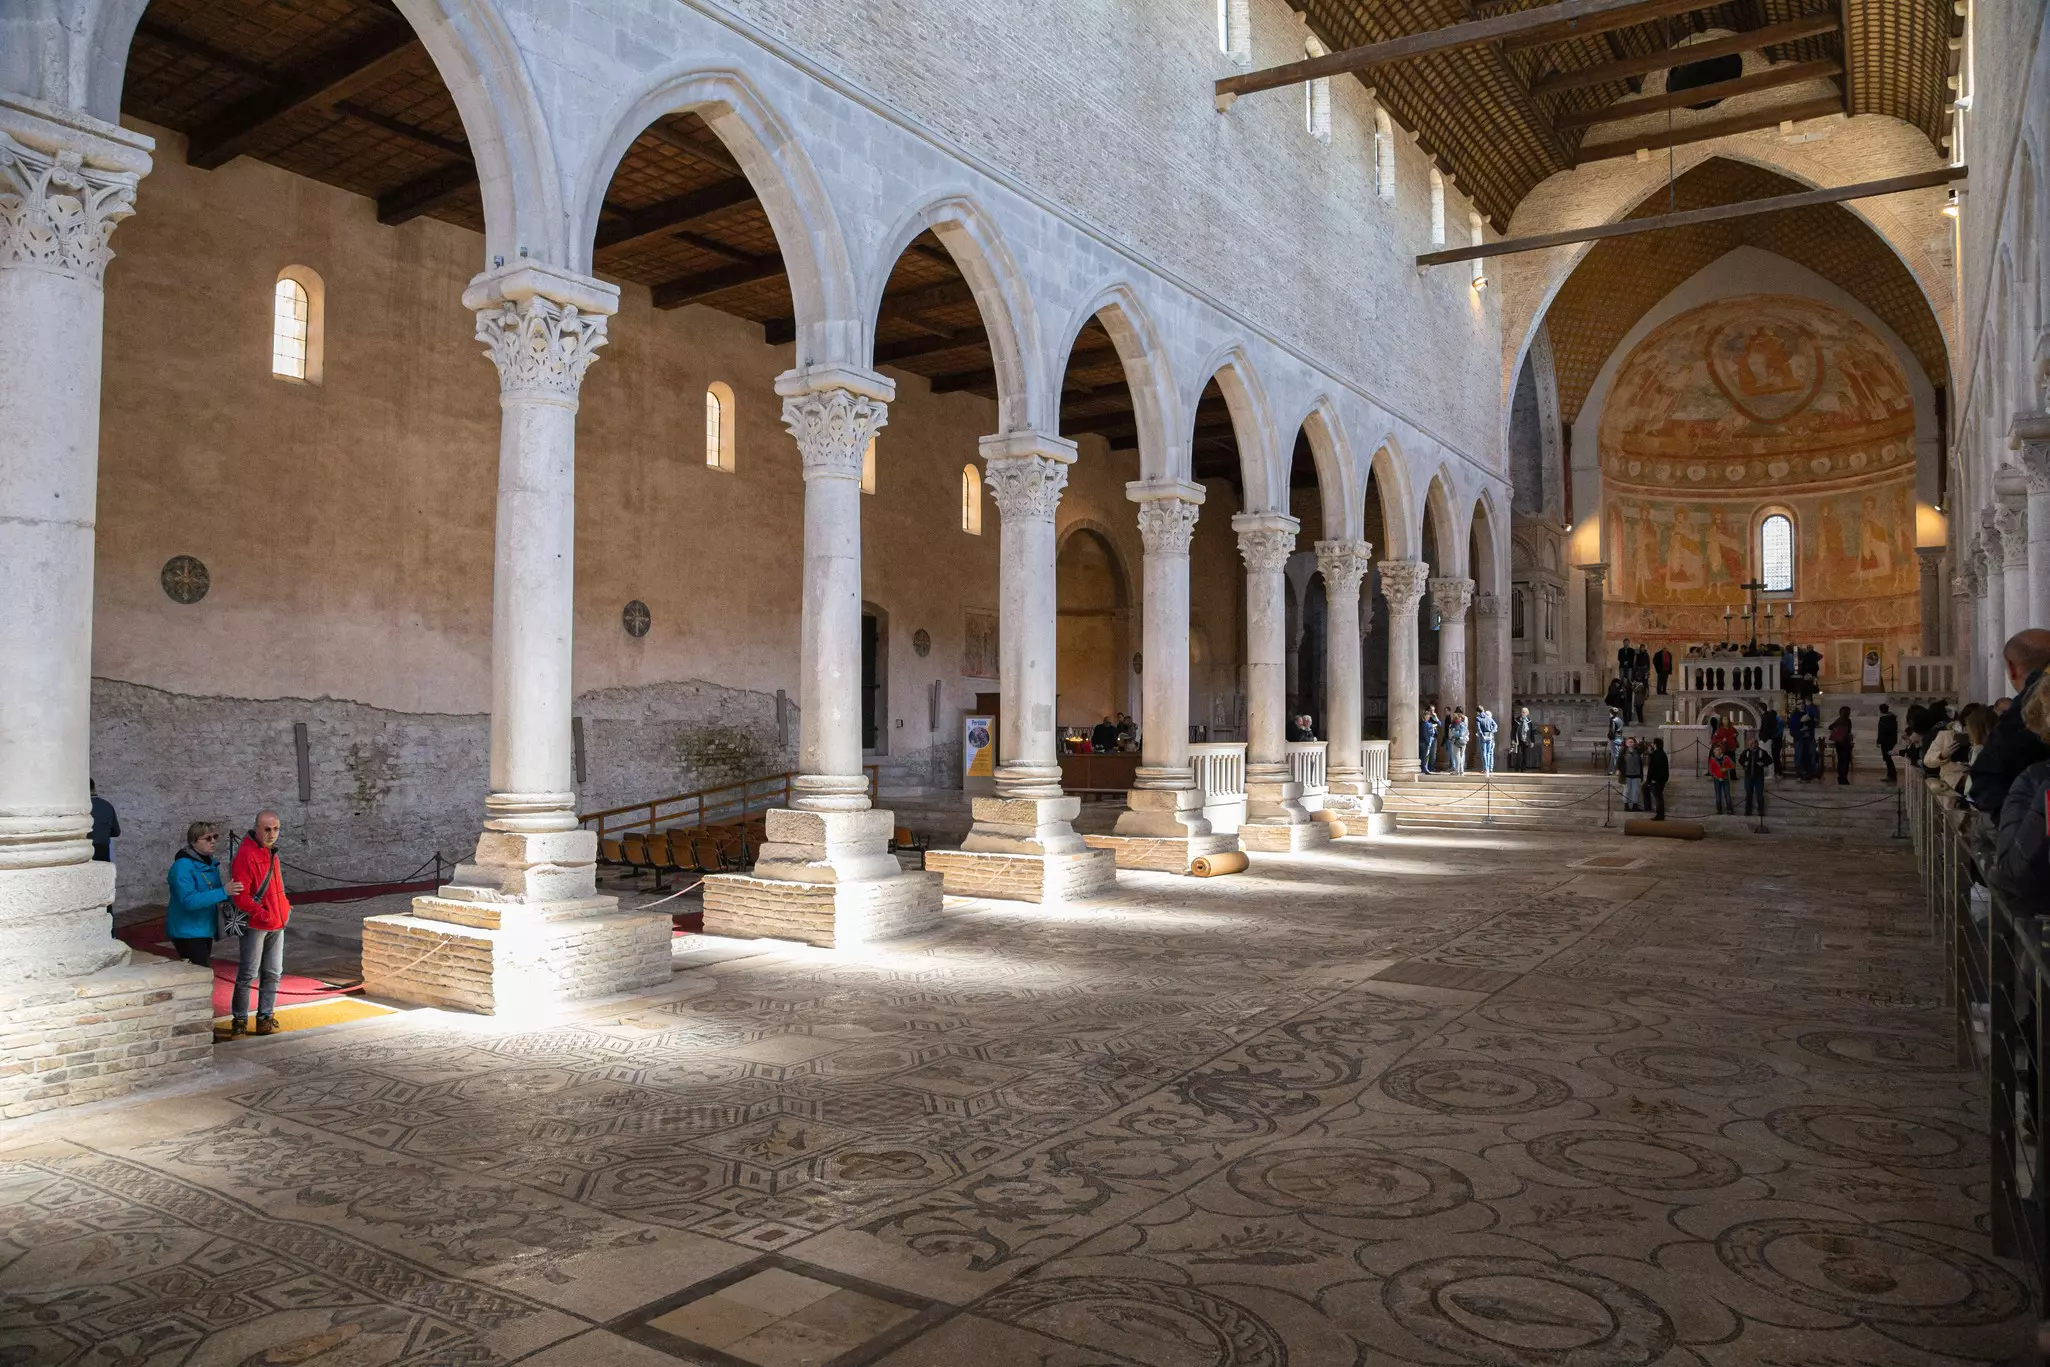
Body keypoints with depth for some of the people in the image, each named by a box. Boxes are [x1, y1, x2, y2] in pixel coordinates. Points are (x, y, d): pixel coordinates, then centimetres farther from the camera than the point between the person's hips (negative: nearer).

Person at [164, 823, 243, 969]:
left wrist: (230, 892, -3)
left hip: (206, 930, 9)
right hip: (187, 933, -9)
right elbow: (189, 900, -28)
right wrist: (223, 892, -34)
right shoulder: (182, 865, -17)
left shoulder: (210, 863, 9)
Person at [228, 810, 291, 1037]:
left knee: (273, 973, 11)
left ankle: (265, 1017, 19)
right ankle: (240, 1020, 12)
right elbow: (240, 895, -20)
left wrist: (284, 908, 12)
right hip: (255, 925, -8)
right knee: (248, 974, 1)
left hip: (277, 924, 8)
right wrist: (263, 914, -20)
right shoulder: (246, 854, -16)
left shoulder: (271, 852, 12)